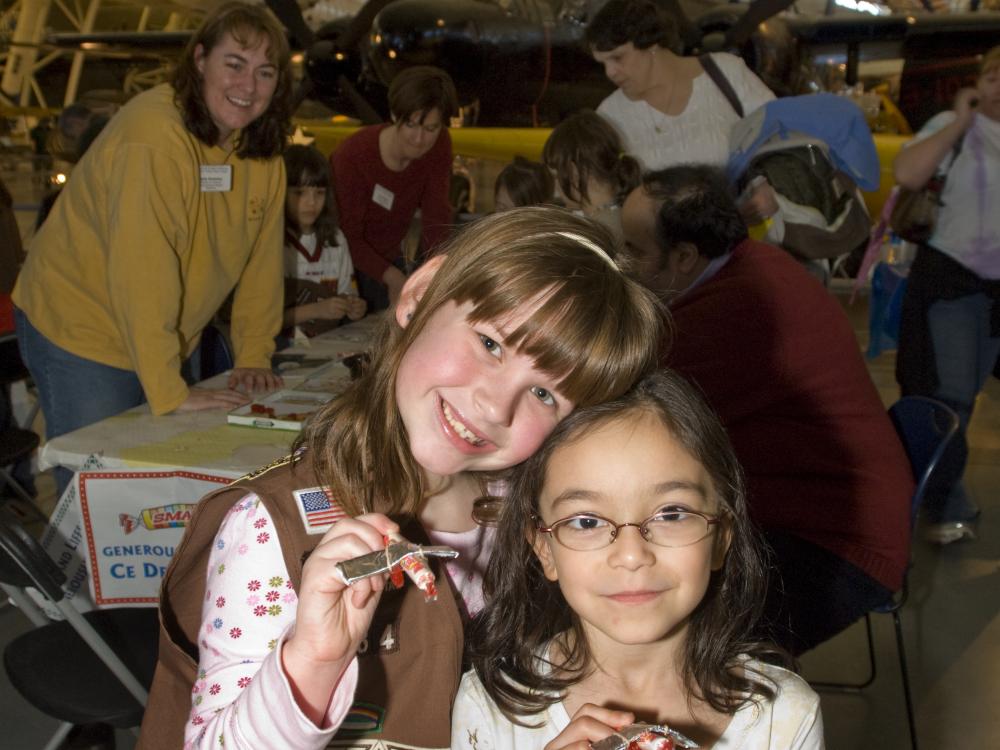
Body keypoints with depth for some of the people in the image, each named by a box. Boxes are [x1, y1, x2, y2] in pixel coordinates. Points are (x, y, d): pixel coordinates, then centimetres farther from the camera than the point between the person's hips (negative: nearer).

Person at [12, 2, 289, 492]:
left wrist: (253, 358, 0)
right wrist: (169, 392, -30)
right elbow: (141, 273, -31)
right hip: (81, 333, -7)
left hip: (168, 338, 7)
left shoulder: (263, 148, -2)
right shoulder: (154, 138, -27)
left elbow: (262, 261, 3)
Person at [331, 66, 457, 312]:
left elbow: (436, 216, -14)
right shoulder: (353, 156, -28)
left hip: (389, 257, 5)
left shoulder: (439, 145, -14)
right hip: (346, 258, -4)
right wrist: (393, 278, -33)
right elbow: (348, 236, -23)